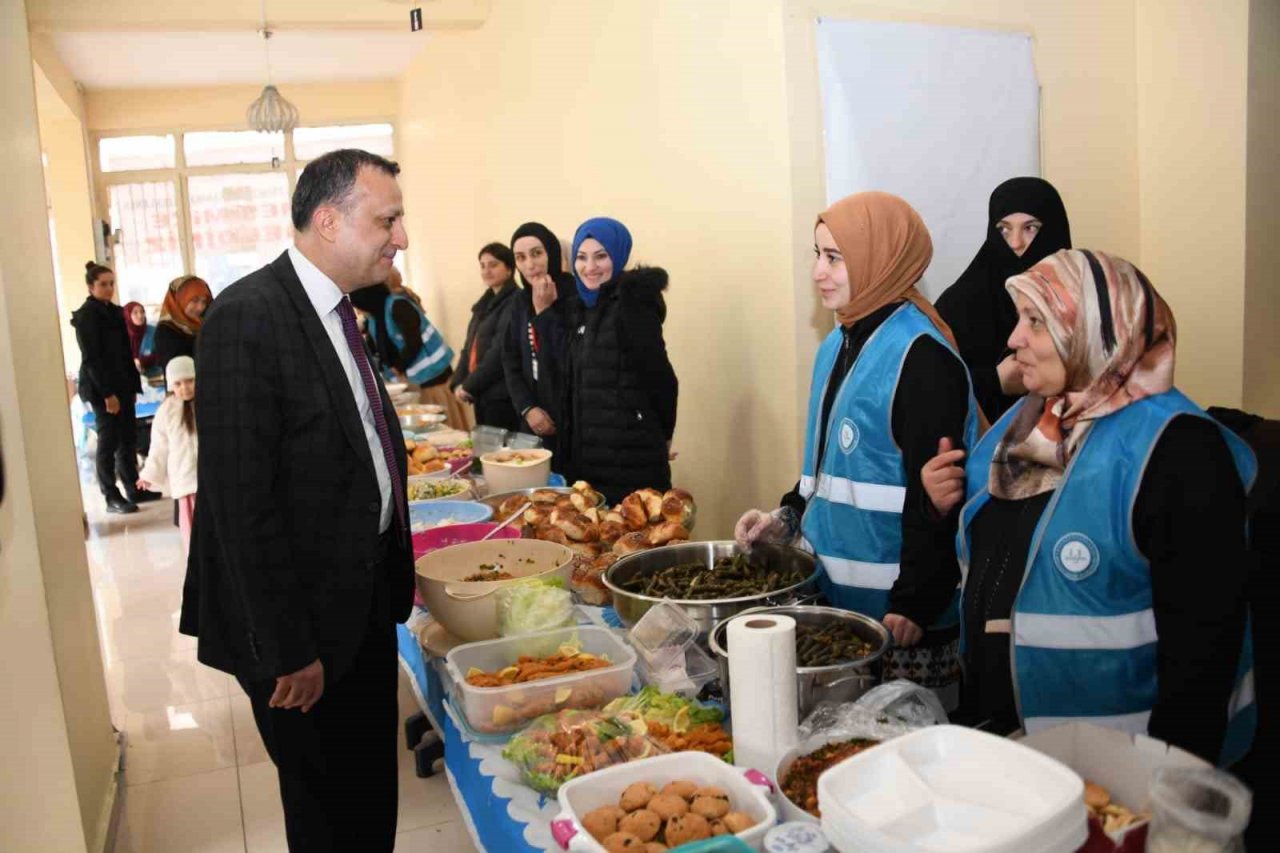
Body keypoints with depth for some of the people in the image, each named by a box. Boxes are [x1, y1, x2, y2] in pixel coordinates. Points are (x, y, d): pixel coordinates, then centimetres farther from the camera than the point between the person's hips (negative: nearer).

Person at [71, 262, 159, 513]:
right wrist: (107, 393, -18)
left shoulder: (115, 312, 13)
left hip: (122, 385, 7)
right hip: (100, 389, -7)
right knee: (109, 441, -3)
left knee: (129, 438, 9)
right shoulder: (85, 315, -9)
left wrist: (133, 385, 11)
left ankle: (133, 489, 18)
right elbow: (91, 358, -14)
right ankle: (112, 497, 3)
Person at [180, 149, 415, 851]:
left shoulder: (340, 312, 8)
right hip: (303, 621, -8)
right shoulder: (247, 318, -21)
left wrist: (390, 581, 12)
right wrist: (284, 649, -19)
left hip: (365, 604, 8)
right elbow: (242, 503, -23)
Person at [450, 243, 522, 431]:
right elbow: (470, 347, 17)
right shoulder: (485, 303, 16)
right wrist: (457, 383, 4)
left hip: (502, 395, -8)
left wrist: (469, 385, -12)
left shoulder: (514, 303, -11)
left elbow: (500, 351, -17)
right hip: (480, 393, 8)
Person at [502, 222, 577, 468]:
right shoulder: (521, 302, 11)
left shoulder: (575, 297, -11)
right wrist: (526, 407, -1)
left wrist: (544, 311, -18)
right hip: (537, 421, 6)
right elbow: (511, 361, 12)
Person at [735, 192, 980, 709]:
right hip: (835, 591, 8)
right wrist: (787, 517, 5)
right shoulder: (838, 345, 10)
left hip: (895, 607, -8)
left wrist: (914, 603, -19)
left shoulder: (921, 356, -16)